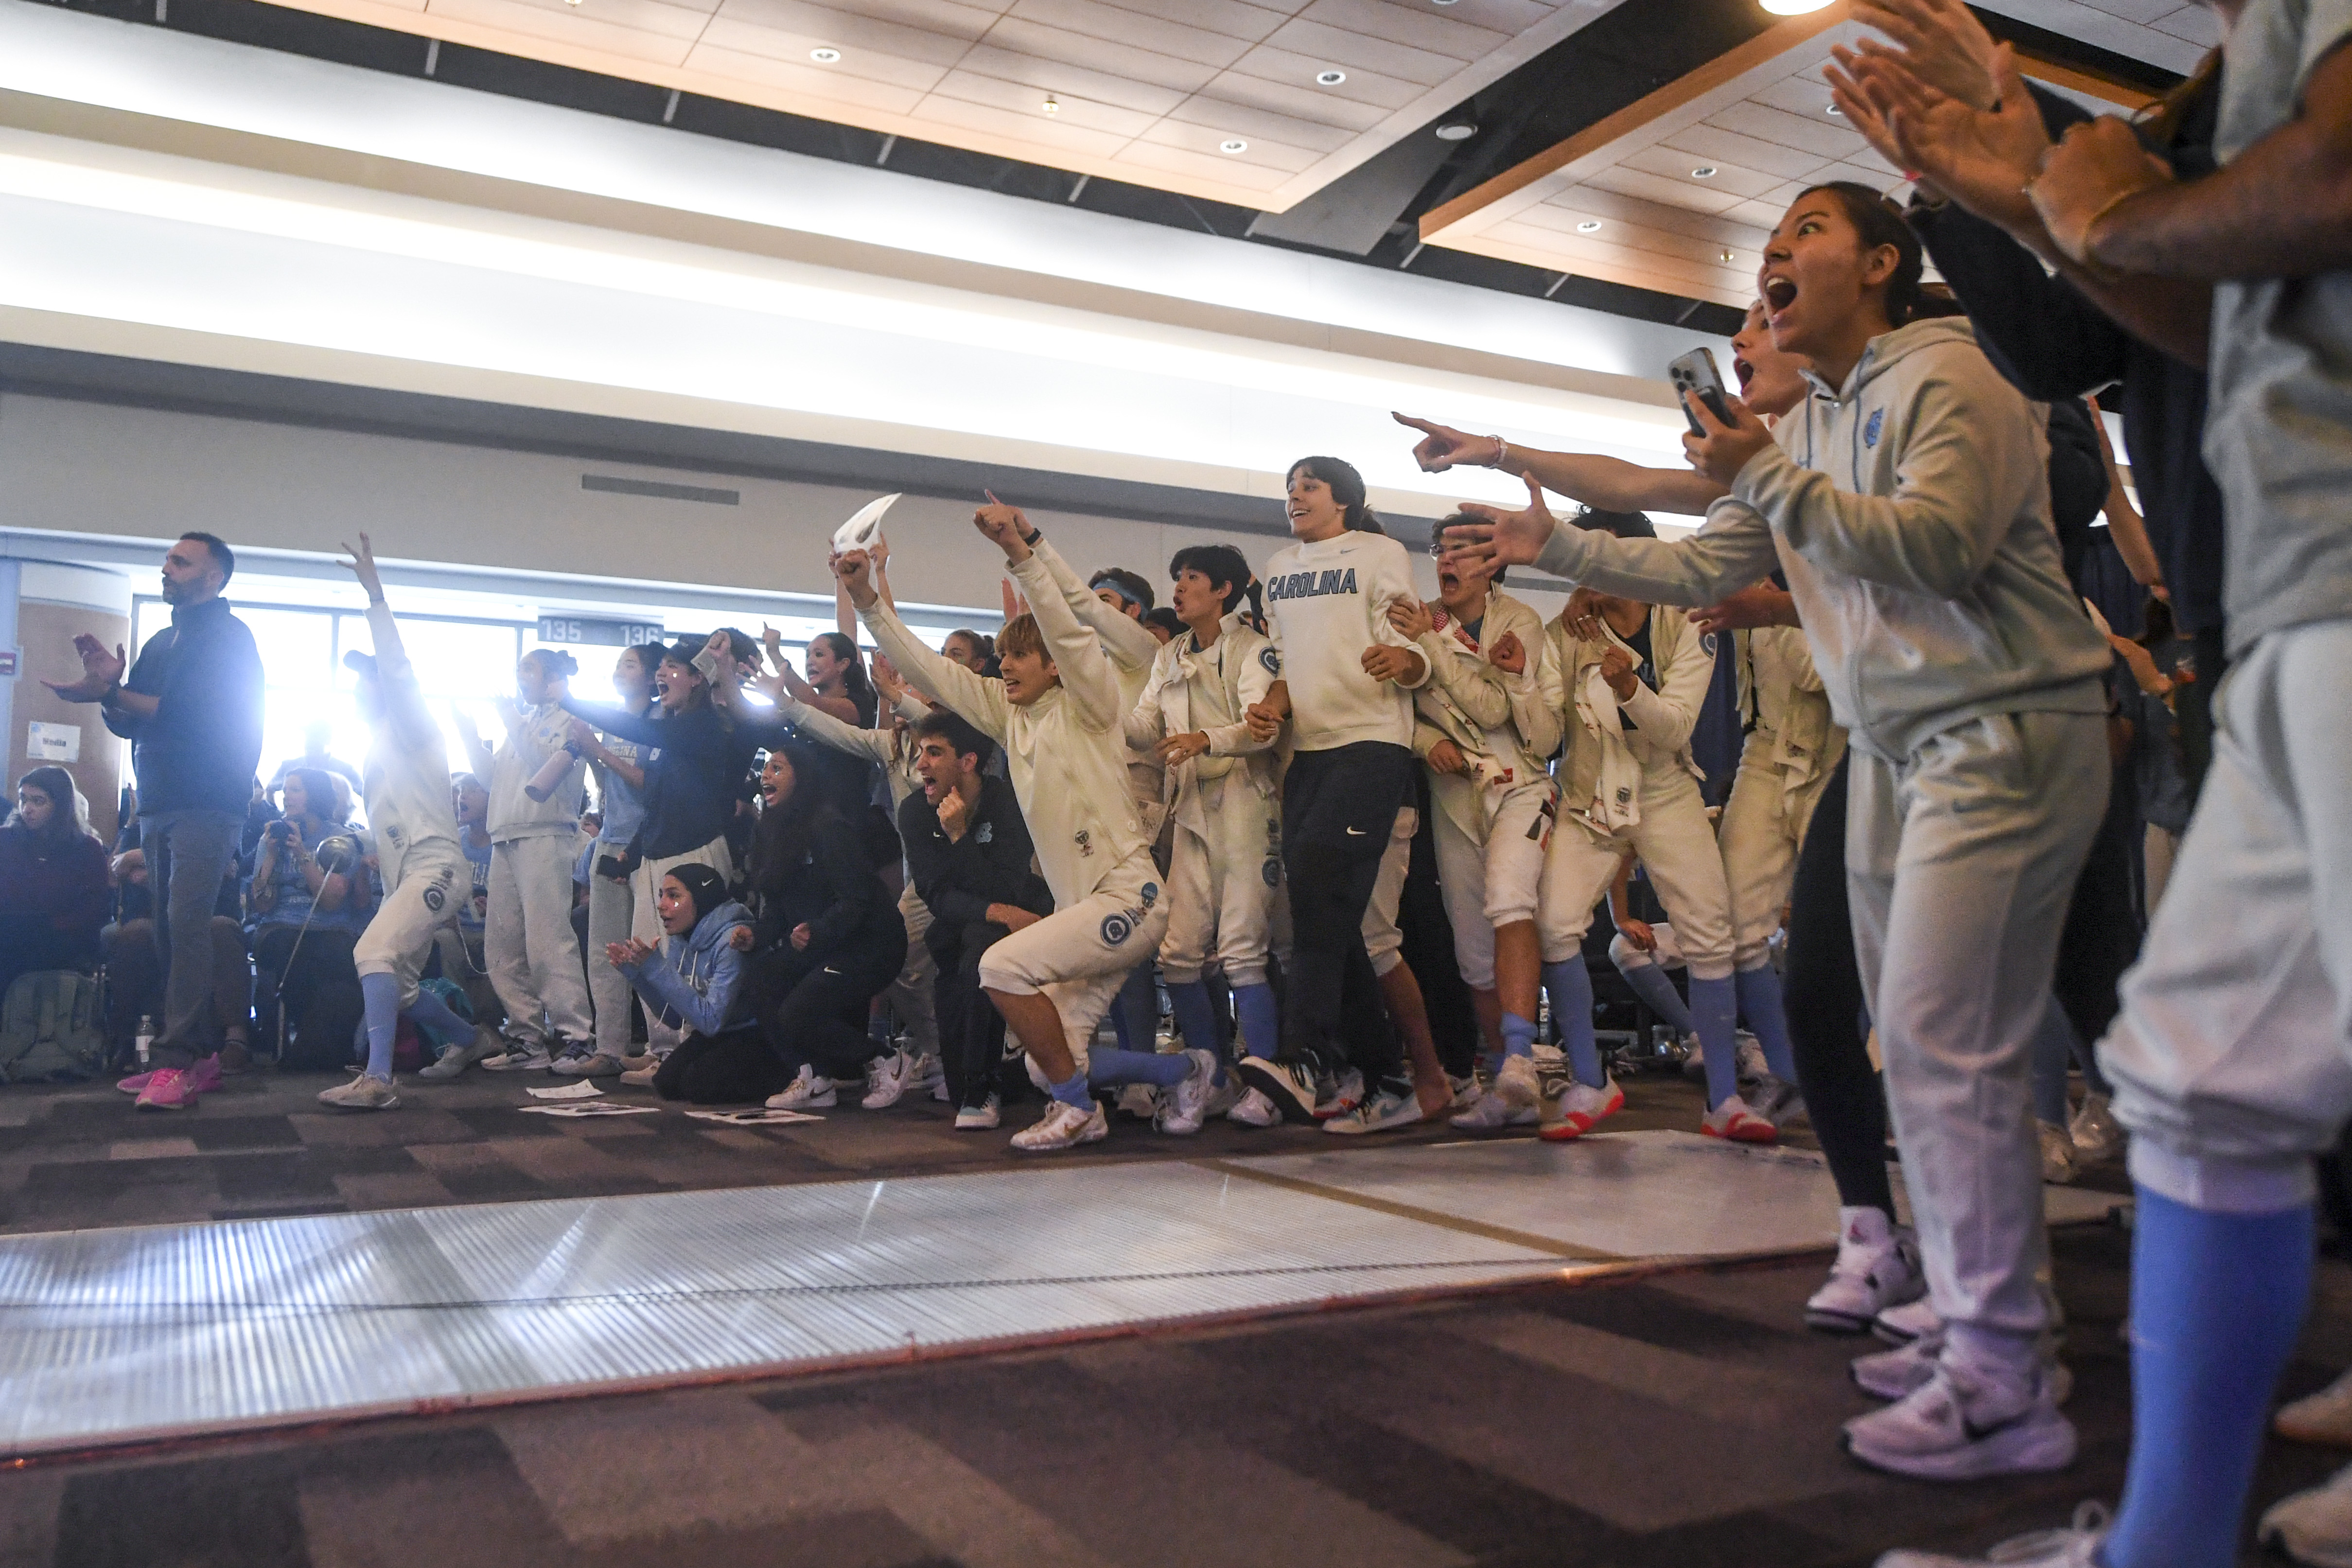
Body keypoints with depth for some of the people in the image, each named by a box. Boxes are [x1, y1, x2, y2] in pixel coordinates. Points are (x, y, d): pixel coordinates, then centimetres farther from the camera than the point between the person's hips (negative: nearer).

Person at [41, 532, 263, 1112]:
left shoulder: (230, 637, -4)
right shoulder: (161, 644, 21)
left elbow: (193, 713, -17)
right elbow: (128, 724, 18)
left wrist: (111, 693, -19)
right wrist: (110, 684, 0)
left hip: (206, 804, -8)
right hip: (157, 804, 8)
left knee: (185, 922, -16)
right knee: (171, 928, 4)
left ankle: (176, 1063, -20)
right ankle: (199, 1051, 8)